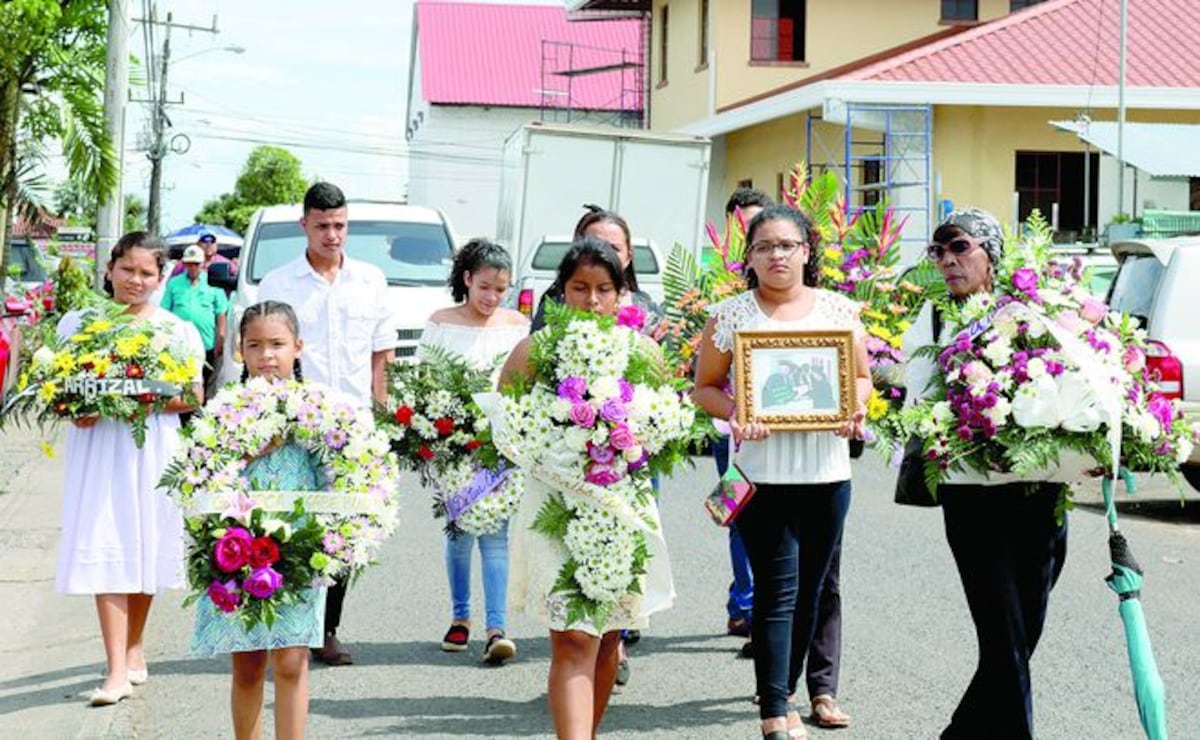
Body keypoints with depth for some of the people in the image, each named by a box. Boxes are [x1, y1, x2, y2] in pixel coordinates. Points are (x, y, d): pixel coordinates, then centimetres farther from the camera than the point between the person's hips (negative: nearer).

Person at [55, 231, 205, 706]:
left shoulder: (177, 330, 5)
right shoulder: (79, 323, 8)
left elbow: (193, 396, 1)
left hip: (152, 449, 0)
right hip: (96, 447, 0)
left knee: (145, 548, 5)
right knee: (105, 551, -8)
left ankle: (134, 649, 24)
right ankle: (117, 670, -11)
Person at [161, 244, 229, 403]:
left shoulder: (212, 284, 5)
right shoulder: (174, 284, 6)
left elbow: (221, 315, 5)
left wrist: (220, 340, -1)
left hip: (207, 345, 0)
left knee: (205, 386, 7)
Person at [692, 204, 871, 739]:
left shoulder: (839, 309, 8)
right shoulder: (731, 315, 1)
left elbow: (862, 377, 16)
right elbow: (704, 388, 5)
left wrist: (855, 409, -5)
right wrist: (735, 414, -15)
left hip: (827, 469, 3)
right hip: (761, 470, -3)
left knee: (809, 589, 10)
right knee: (778, 589, -8)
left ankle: (784, 693, 25)